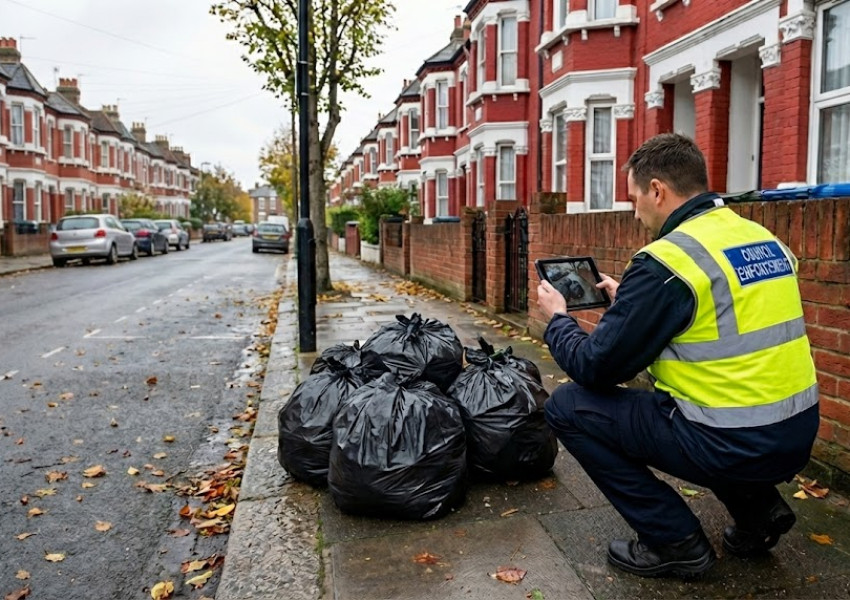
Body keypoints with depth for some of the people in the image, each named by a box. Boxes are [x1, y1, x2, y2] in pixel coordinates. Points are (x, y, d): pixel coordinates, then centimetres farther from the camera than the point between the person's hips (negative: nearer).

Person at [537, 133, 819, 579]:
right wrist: (629, 301, 24)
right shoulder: (764, 239, 7)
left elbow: (596, 369, -13)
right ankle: (759, 509, 22)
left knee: (567, 407, 0)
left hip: (733, 445, -9)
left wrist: (557, 319, 5)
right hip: (795, 436, 9)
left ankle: (675, 541, 6)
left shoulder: (667, 258, -18)